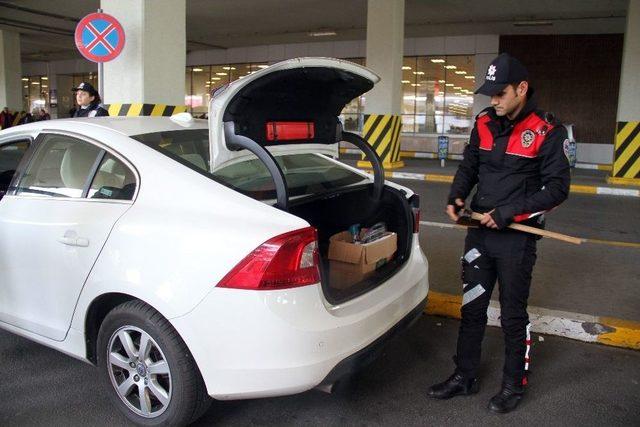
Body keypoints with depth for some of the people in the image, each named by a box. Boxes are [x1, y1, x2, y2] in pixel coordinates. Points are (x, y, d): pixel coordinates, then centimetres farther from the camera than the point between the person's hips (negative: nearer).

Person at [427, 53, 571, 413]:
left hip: (516, 240, -5)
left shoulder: (547, 131, -10)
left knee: (513, 316, 9)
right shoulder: (485, 124, 6)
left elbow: (557, 188, -12)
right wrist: (456, 197, -4)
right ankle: (465, 377, 30)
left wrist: (508, 212, -19)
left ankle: (514, 385, 29)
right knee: (471, 309, 13)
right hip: (480, 234, 5)